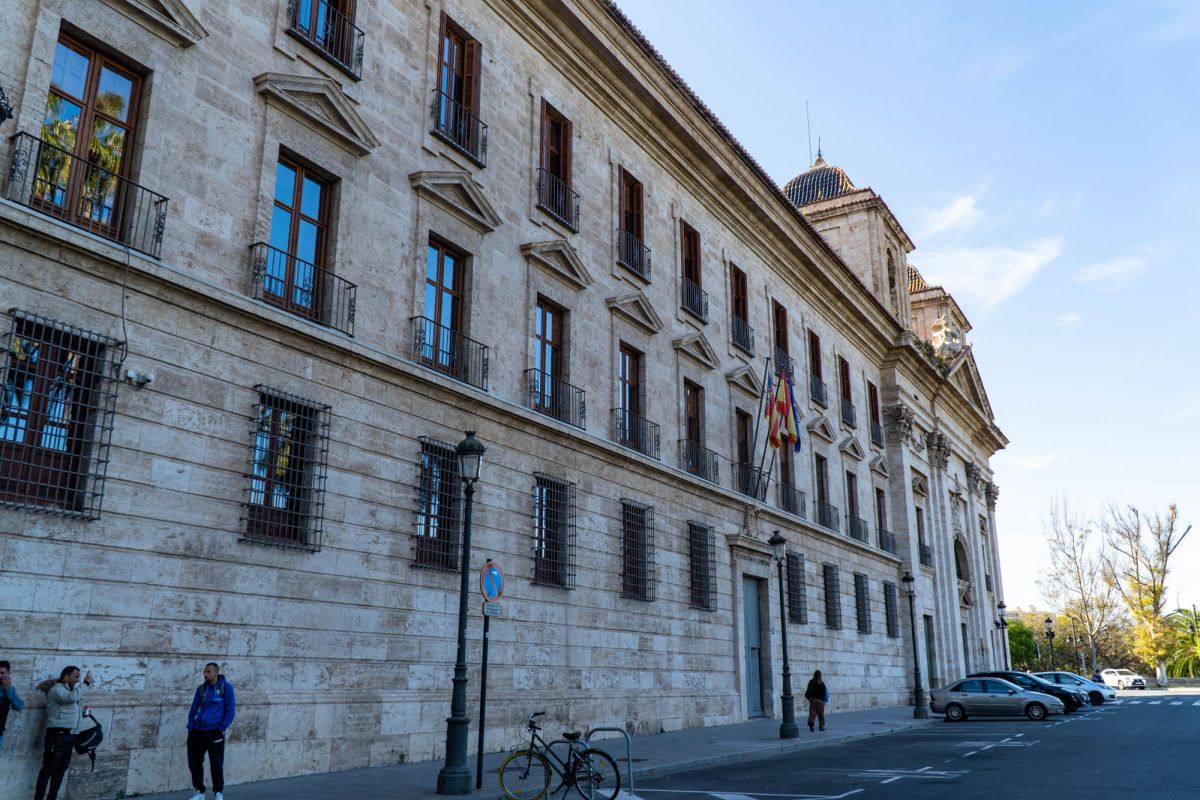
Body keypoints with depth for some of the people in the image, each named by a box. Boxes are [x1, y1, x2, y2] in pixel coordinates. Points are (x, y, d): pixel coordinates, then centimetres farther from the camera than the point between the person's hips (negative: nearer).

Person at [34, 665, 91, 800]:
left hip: (70, 736, 9)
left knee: (61, 769, 10)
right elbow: (72, 697, -25)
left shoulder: (72, 690, 22)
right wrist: (86, 683, -17)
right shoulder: (56, 689, -6)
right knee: (49, 768, -6)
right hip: (57, 735, -9)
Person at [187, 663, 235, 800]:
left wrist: (223, 728, -10)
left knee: (216, 764, -3)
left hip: (214, 731, -5)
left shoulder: (226, 687, -4)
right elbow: (194, 708, 14)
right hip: (197, 731, 5)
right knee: (194, 762, 7)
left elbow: (230, 709, -4)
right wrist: (190, 727, 4)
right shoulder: (201, 688, 10)